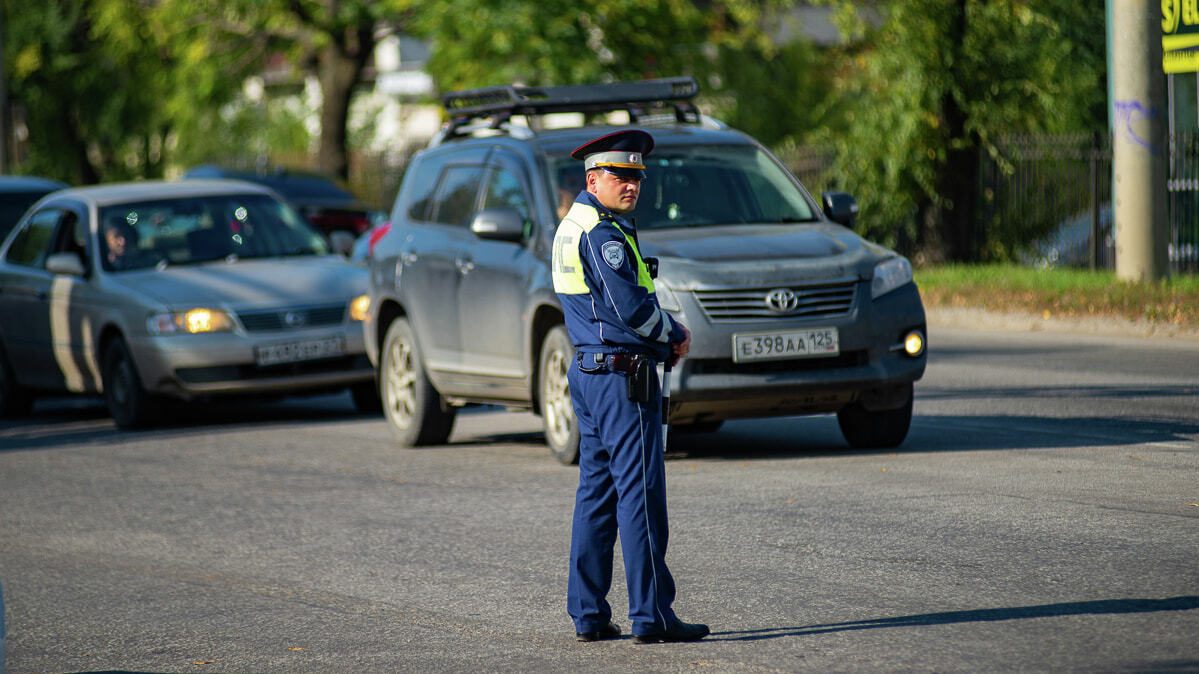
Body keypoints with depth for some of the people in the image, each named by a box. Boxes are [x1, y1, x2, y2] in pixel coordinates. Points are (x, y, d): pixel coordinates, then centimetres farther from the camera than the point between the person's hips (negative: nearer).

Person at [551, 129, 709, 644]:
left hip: (587, 371, 10)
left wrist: (666, 328, 8)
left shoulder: (573, 227, 17)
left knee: (596, 492, 11)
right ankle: (651, 615, -9)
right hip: (623, 375, -10)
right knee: (640, 493, -8)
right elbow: (630, 306, -21)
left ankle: (588, 613, 13)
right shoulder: (602, 233, -15)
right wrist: (671, 334, -3)